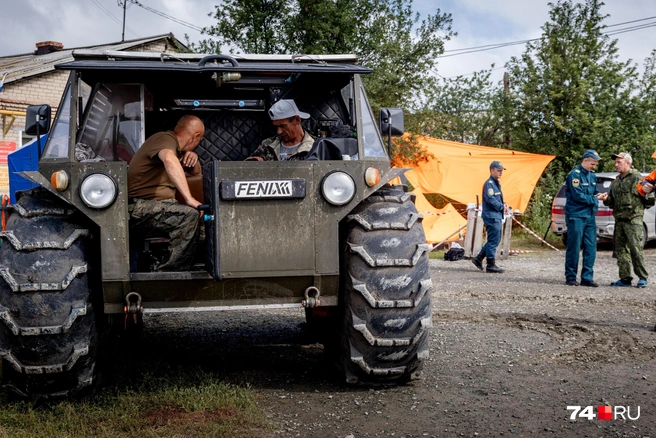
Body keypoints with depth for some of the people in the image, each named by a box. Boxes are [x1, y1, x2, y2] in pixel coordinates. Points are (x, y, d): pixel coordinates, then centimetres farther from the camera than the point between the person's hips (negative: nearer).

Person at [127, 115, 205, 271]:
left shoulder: (175, 146, 20)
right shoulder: (165, 139, -10)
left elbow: (196, 172, 31)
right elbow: (169, 160, -34)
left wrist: (193, 158, 7)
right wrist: (189, 198, -37)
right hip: (139, 207, -10)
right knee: (190, 215, -28)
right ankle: (170, 273, -25)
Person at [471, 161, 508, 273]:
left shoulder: (496, 183, 18)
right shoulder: (489, 183, -14)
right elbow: (490, 199, -22)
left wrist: (503, 205, 5)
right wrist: (502, 207, -12)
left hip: (497, 216, 10)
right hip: (492, 216, -10)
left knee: (495, 240, 15)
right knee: (493, 241, -6)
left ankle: (478, 259, 20)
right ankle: (491, 265, 1)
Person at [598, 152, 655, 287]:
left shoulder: (636, 178, -4)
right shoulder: (616, 181, 18)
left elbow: (649, 201, 2)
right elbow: (611, 202, 20)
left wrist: (647, 193, -14)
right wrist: (606, 198, 5)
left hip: (633, 220, -7)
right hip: (619, 219, 8)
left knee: (635, 249, -10)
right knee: (621, 249, 8)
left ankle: (643, 278, -1)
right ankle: (625, 278, 13)